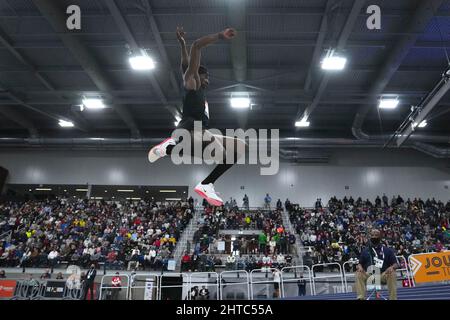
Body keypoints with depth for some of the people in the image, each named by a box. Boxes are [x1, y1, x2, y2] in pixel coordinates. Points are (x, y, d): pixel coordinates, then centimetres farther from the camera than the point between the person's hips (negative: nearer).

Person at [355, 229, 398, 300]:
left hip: (383, 275, -1)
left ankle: (393, 298, -24)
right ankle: (361, 297, -33)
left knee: (392, 274, -30)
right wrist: (360, 267, -11)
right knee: (359, 274, -27)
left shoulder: (388, 250, 13)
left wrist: (392, 267, -17)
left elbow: (395, 264, 8)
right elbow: (360, 263, 15)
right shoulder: (365, 251, 17)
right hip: (368, 276, 1)